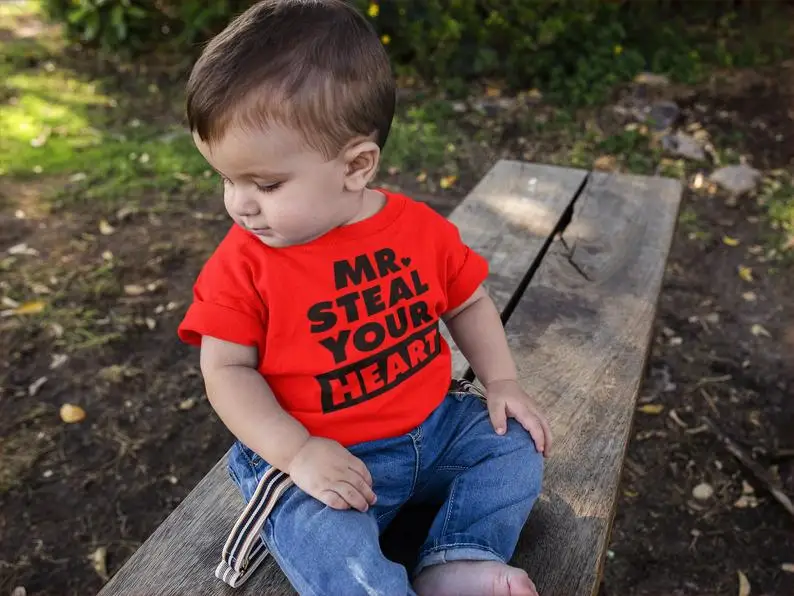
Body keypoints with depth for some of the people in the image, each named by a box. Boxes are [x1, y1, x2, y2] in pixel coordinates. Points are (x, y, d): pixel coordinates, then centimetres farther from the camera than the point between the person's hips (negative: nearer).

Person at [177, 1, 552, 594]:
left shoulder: (421, 227, -6)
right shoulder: (243, 265, -13)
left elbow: (468, 303, 9)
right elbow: (227, 370, -11)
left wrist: (501, 381, -1)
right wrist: (297, 453, -22)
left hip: (435, 426, 4)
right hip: (325, 459, -3)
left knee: (516, 445, -1)